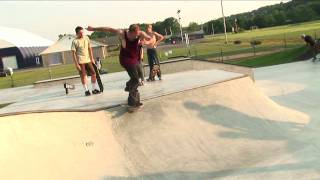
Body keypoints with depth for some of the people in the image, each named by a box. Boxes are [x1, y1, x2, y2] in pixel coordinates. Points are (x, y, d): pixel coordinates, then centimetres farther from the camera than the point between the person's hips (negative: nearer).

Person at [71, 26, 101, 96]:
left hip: (88, 60, 5)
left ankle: (94, 89, 16)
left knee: (93, 73, 4)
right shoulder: (75, 41, -9)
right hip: (80, 61, -5)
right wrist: (76, 64, -13)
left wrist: (92, 58, 12)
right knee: (83, 76, -2)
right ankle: (86, 90, 9)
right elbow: (73, 53, -9)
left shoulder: (86, 38, 6)